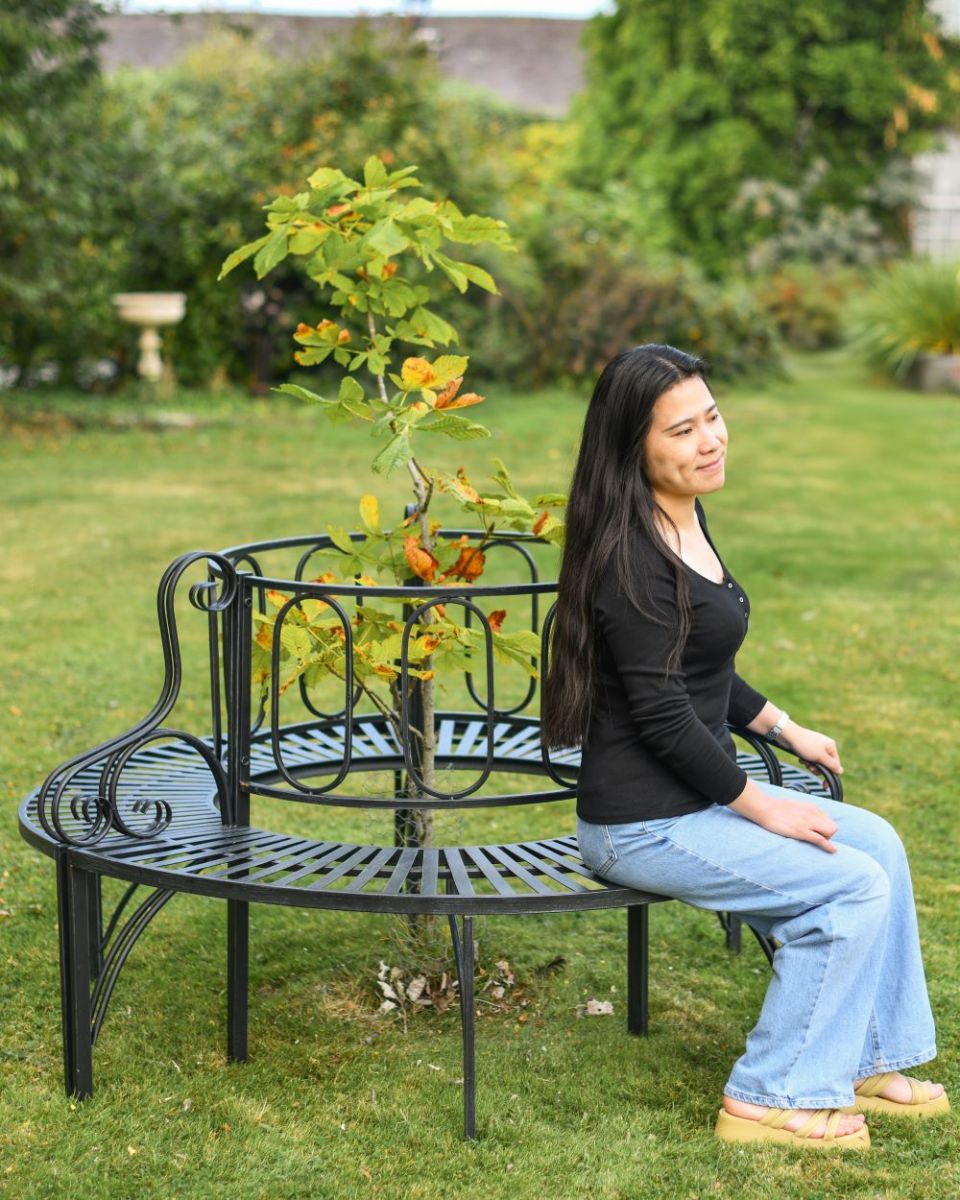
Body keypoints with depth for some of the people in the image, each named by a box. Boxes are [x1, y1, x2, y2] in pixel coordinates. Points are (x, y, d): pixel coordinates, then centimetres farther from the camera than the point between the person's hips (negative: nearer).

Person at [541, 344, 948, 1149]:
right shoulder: (631, 556, -22)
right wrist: (765, 808, -14)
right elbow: (663, 718, -22)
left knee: (878, 842, 10)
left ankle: (864, 1064, 20)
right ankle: (773, 1101, 2)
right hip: (645, 824, -9)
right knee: (856, 888, -11)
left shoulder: (687, 519, 7)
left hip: (702, 792, 9)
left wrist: (787, 731, 21)